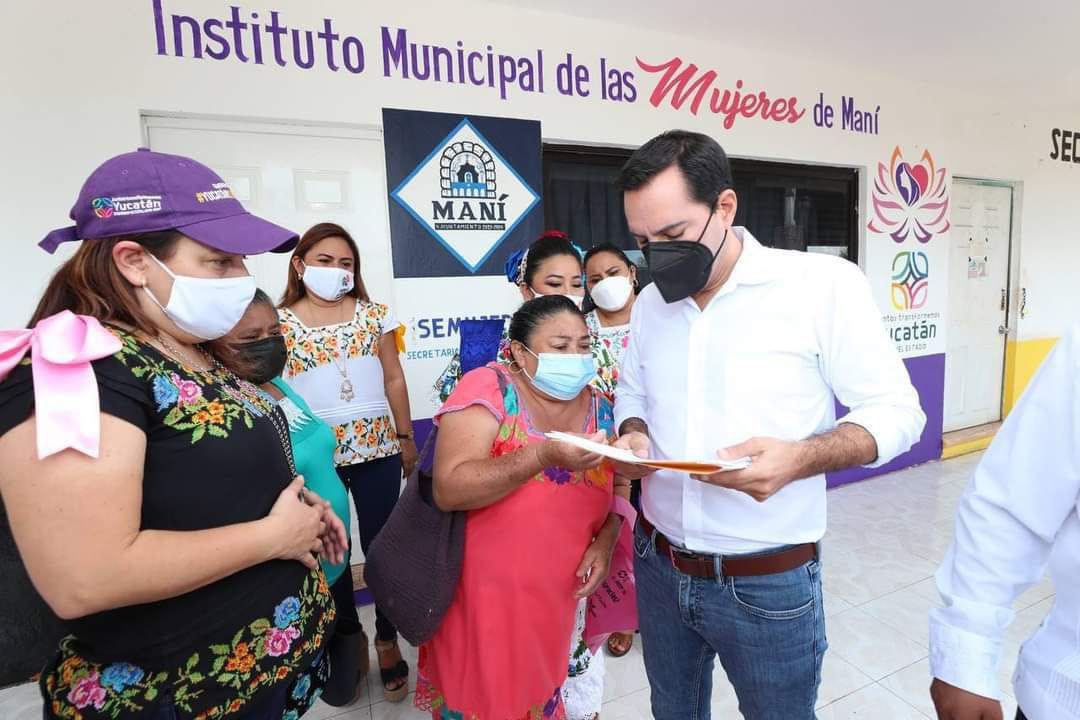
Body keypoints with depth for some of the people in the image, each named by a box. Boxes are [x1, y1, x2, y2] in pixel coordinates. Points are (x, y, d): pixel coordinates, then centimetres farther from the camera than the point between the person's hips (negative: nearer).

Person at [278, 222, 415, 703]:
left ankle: (387, 638, 30)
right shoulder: (279, 322, 0)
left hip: (376, 447, 1)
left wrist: (406, 438, 8)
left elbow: (393, 378, 7)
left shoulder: (373, 313, 4)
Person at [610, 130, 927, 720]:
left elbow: (896, 410, -10)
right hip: (658, 565, 5)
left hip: (768, 584, -4)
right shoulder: (649, 302, 2)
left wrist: (801, 458, -28)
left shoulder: (825, 284, -14)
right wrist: (631, 435, -8)